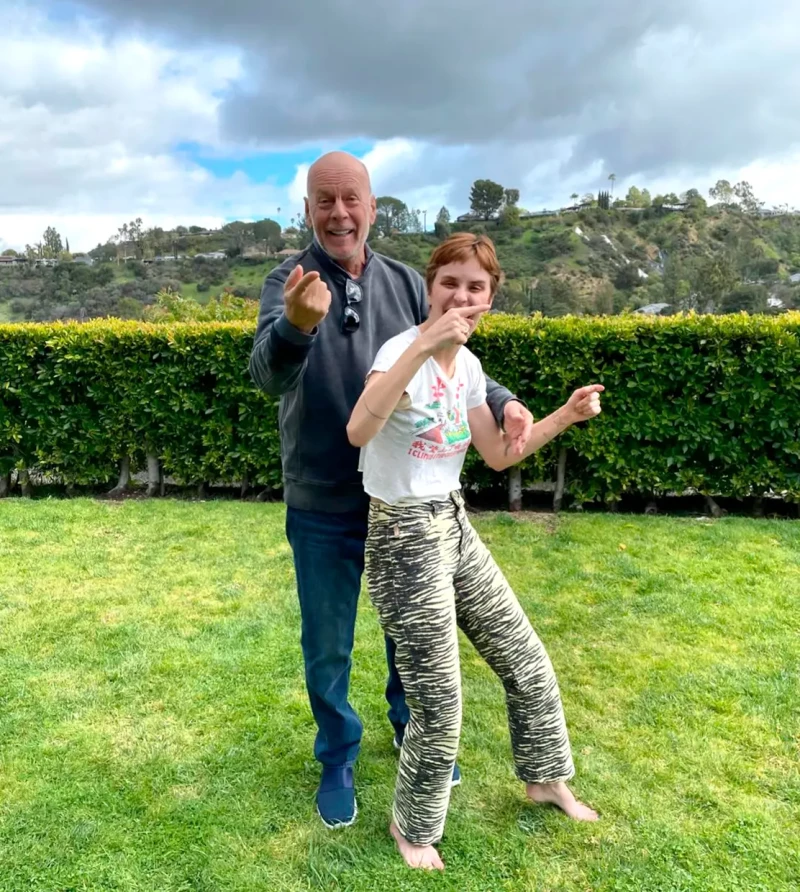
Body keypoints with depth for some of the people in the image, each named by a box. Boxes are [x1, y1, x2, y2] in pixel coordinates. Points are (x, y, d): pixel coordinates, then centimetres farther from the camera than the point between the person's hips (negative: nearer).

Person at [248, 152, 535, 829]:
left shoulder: (406, 284, -1)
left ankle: (413, 732, 48)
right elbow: (268, 374, -28)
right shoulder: (288, 283, -11)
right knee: (327, 647, 14)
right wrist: (297, 325, -51)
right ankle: (337, 759, 39)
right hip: (322, 508, -3)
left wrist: (502, 401, -18)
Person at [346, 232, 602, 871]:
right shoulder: (402, 349, -19)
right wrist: (422, 344, -41)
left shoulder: (468, 366, 5)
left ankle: (546, 779, 46)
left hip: (455, 528, 8)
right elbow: (359, 432, -38)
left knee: (527, 660, 18)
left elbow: (499, 455, 13)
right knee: (440, 706, 1)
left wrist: (566, 415, 4)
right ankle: (412, 825, 32)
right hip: (406, 538, -8)